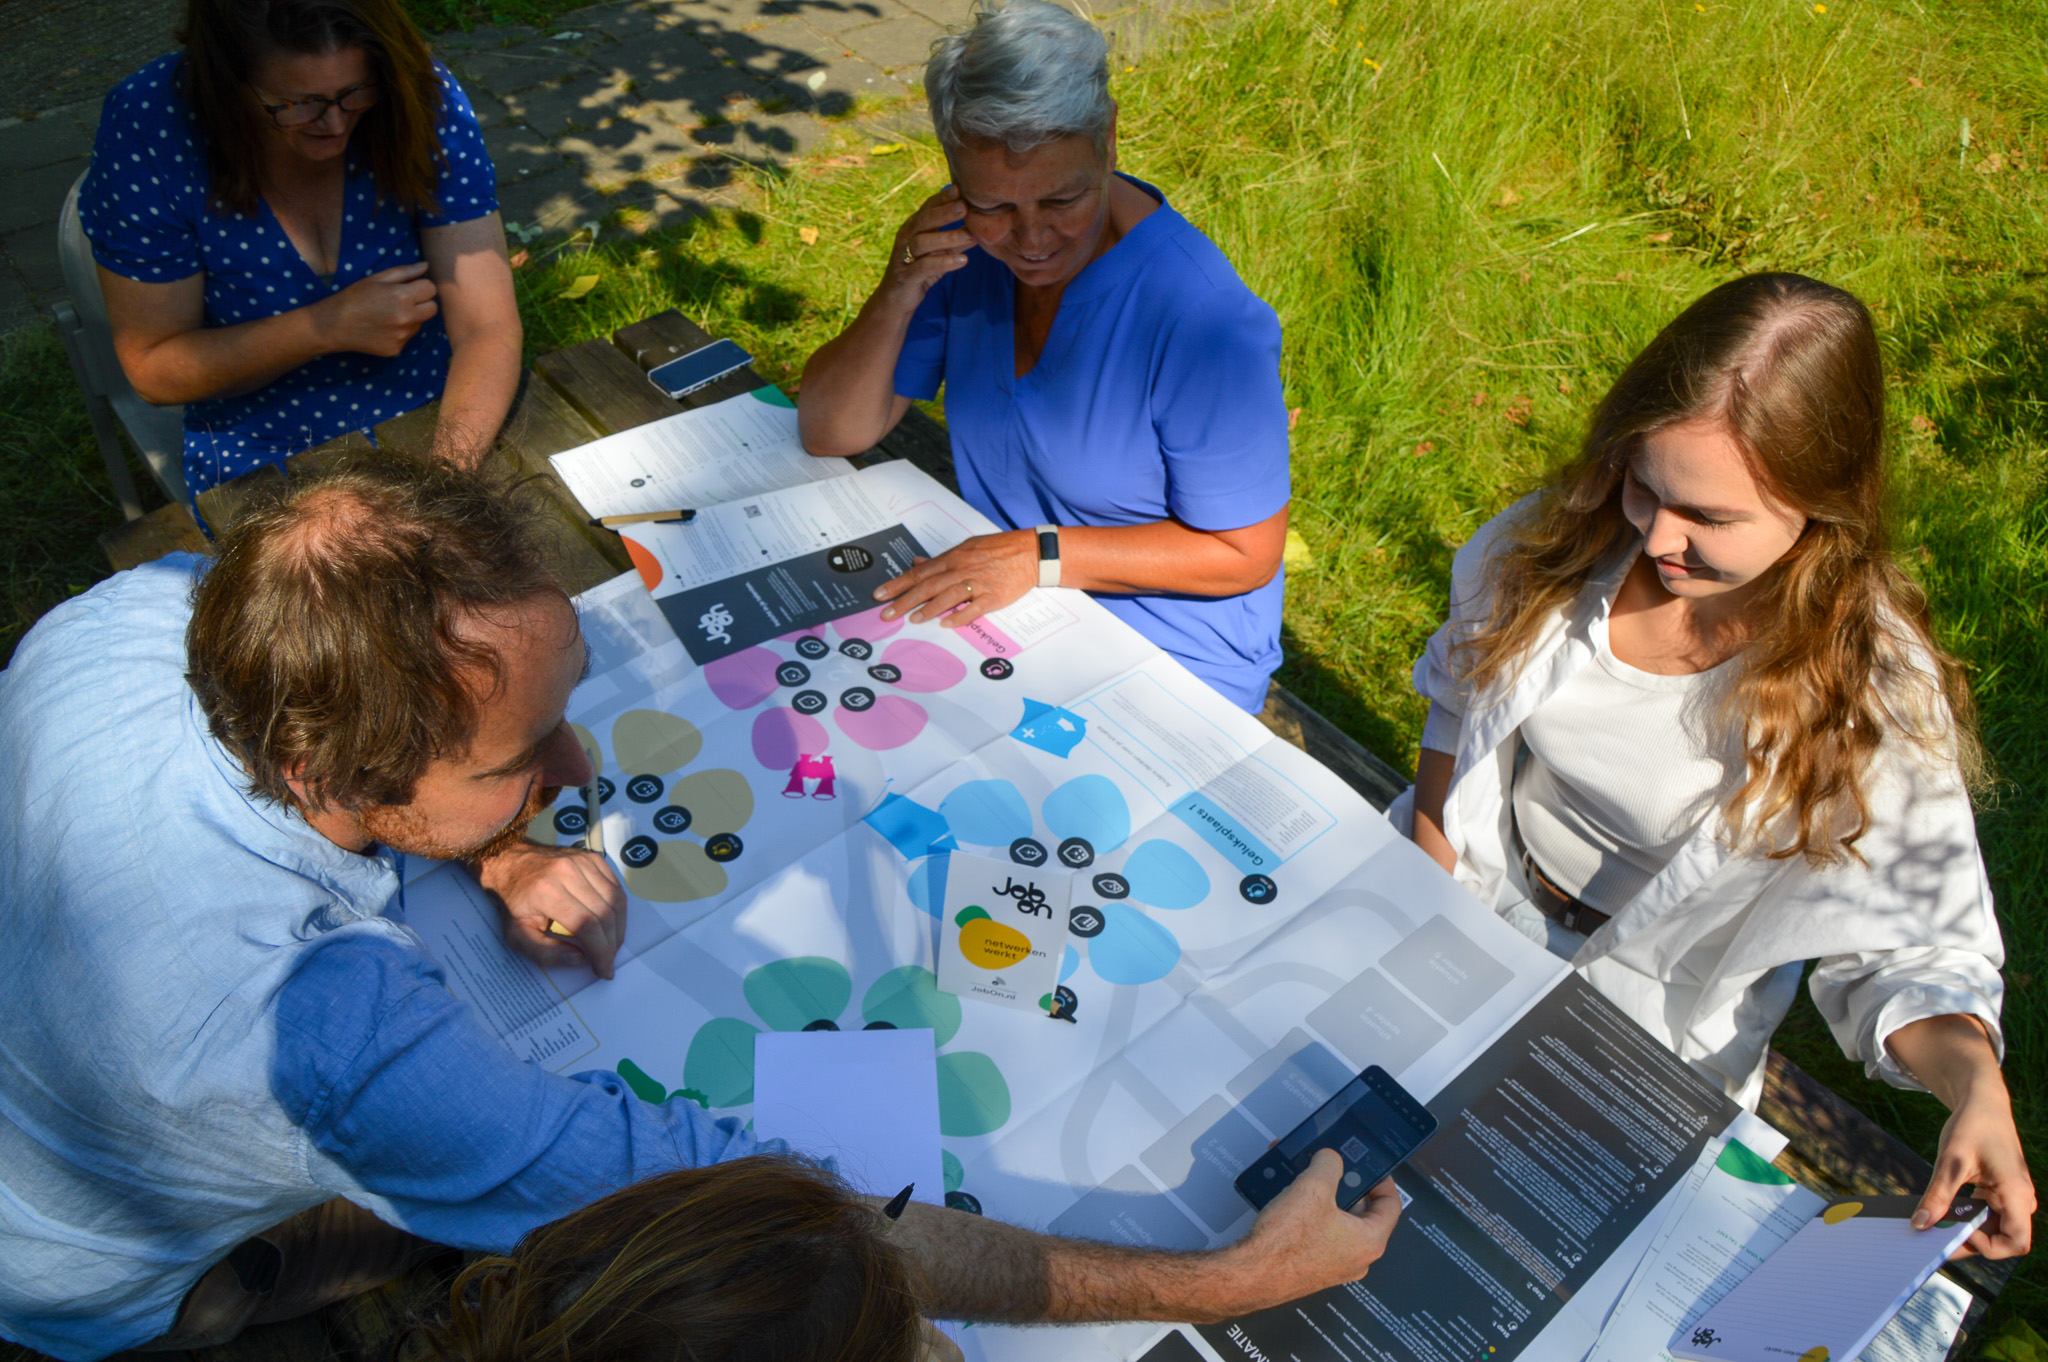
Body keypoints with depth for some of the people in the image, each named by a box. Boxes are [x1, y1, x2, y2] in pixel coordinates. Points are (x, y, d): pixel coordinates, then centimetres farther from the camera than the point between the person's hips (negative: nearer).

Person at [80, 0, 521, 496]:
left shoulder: (423, 98, -13)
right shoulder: (147, 127, -15)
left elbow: (488, 329, -18)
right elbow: (154, 371, -8)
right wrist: (329, 327, -21)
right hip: (265, 459, -1)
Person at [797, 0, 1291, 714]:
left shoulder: (1205, 321, -27)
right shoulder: (958, 243, -8)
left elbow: (1244, 555, -18)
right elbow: (830, 434, -5)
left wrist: (1044, 555, -25)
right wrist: (897, 297, -22)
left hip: (1169, 662, -3)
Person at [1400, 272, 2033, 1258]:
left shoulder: (1875, 697, -25)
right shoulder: (1561, 539, -15)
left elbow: (1909, 950, -15)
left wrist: (1975, 1084, -35)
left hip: (1640, 1022, -3)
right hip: (1466, 907, 3)